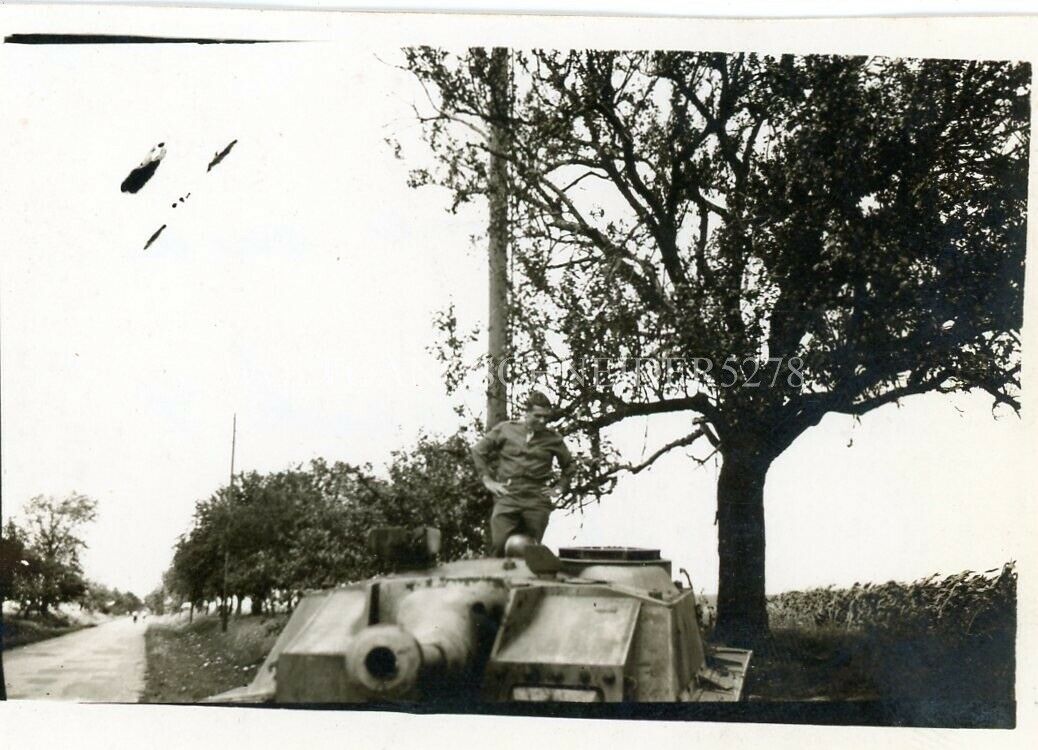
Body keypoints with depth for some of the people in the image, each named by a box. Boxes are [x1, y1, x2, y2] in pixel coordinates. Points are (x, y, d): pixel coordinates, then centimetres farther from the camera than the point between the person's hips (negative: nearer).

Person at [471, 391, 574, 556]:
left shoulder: (553, 439, 9)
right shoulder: (505, 429, 5)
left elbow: (568, 465, 25)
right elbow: (478, 450, 13)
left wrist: (559, 488, 13)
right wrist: (488, 480, 7)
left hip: (537, 500, 1)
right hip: (507, 497, -1)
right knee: (500, 543, -14)